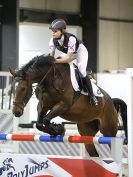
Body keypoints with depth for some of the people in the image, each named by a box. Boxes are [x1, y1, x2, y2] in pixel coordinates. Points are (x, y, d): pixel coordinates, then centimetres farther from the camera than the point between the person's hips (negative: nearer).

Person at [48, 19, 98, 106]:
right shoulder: (53, 40, -22)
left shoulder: (71, 39, -41)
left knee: (82, 72, -22)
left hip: (80, 52, -7)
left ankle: (92, 95, -11)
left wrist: (55, 61, -54)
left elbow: (68, 58, -43)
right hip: (67, 53, 7)